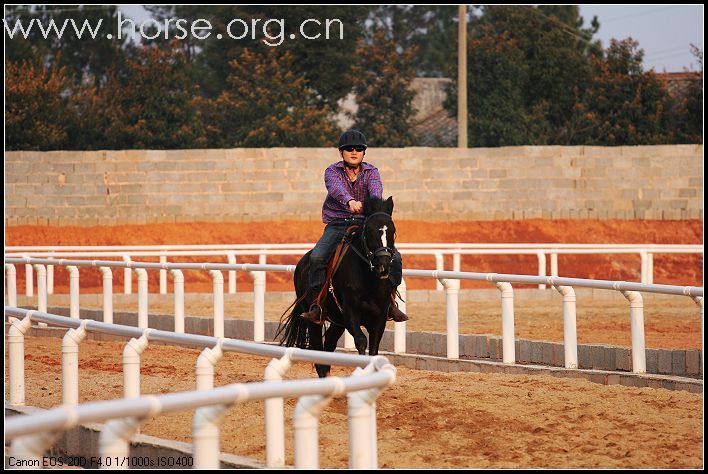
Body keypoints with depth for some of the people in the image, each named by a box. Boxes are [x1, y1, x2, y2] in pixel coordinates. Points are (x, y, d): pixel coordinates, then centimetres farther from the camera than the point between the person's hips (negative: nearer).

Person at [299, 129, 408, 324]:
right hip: (337, 226, -1)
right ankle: (317, 306, -20)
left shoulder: (371, 172, 7)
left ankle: (389, 300, -1)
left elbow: (375, 188, -17)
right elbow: (336, 189, -23)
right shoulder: (332, 171, 1)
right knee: (317, 258, -27)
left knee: (394, 257, -17)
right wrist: (349, 201, -46)